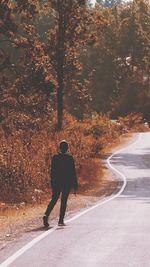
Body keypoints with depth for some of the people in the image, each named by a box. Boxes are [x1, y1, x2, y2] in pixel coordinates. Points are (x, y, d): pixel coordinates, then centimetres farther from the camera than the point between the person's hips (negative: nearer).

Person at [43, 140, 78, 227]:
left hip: (56, 182, 2)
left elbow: (52, 172, 5)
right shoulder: (70, 158, -8)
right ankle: (61, 220, 5)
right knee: (64, 201, 6)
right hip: (67, 182, -2)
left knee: (53, 200, 9)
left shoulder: (55, 157, 0)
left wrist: (52, 184, 14)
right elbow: (73, 172, -7)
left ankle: (46, 215, -13)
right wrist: (75, 186, -2)